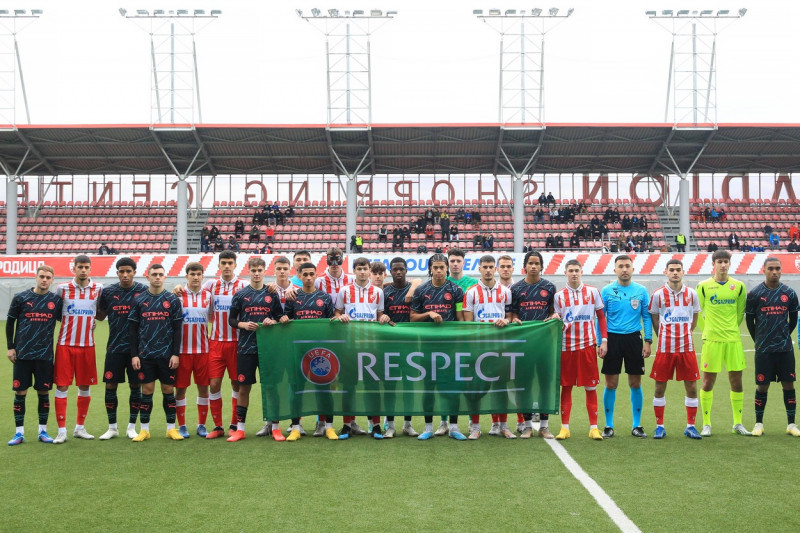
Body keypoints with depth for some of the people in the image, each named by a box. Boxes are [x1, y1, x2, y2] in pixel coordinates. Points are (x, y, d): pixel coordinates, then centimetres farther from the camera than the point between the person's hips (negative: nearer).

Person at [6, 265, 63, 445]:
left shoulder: (56, 300, 3)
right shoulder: (20, 298, 1)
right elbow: (10, 322, 7)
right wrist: (10, 347, 3)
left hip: (45, 355, 1)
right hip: (22, 354, -1)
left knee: (43, 392, 4)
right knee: (20, 392, 1)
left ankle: (42, 431, 15)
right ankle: (19, 432, 11)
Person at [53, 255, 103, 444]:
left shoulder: (98, 289, 3)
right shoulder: (62, 288, -1)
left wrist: (93, 322, 5)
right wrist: (71, 322, 3)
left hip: (87, 345, 2)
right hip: (65, 344, -2)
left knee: (85, 386, 7)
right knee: (62, 386, -3)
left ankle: (80, 428, 20)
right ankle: (61, 431, 3)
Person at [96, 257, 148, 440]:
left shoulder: (144, 291, -1)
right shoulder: (108, 292, 3)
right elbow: (100, 316, 11)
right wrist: (95, 298, -2)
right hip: (114, 348, 1)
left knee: (136, 386, 4)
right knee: (110, 386, 3)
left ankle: (132, 427, 18)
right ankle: (112, 427, 18)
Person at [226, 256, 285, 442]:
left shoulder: (272, 294, 6)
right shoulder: (240, 295, 5)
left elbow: (281, 317, 9)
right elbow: (231, 319, 7)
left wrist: (273, 321, -12)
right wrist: (243, 325, -11)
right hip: (246, 347, 0)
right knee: (244, 387, 4)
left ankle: (275, 427, 11)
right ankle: (240, 429, 13)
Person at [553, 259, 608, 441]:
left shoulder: (593, 292, 4)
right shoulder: (559, 296, 6)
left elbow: (601, 317, 8)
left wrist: (604, 341, 1)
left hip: (588, 345, -1)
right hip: (566, 346, 1)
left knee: (591, 387, 2)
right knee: (566, 386, 3)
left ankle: (593, 427, 9)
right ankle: (565, 427, 9)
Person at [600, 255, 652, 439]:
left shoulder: (641, 291, 4)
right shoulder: (606, 291, 1)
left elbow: (647, 317, 7)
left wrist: (648, 341, -1)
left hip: (634, 339, 1)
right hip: (613, 339, -1)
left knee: (635, 384, 5)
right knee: (611, 384, 1)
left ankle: (637, 425, 16)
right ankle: (609, 426, 11)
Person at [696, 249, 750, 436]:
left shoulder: (739, 286, 6)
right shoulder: (703, 286, -1)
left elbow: (740, 312, 15)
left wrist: (732, 328, 11)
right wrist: (708, 329, 4)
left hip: (733, 340, 2)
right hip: (711, 340, -2)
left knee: (736, 381, 5)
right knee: (708, 381, -1)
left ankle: (737, 423, 18)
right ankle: (706, 424, 9)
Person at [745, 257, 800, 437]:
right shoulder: (754, 294, -3)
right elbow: (749, 320, 5)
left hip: (785, 348, 2)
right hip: (763, 349, -2)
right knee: (762, 386, 2)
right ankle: (759, 423, 14)